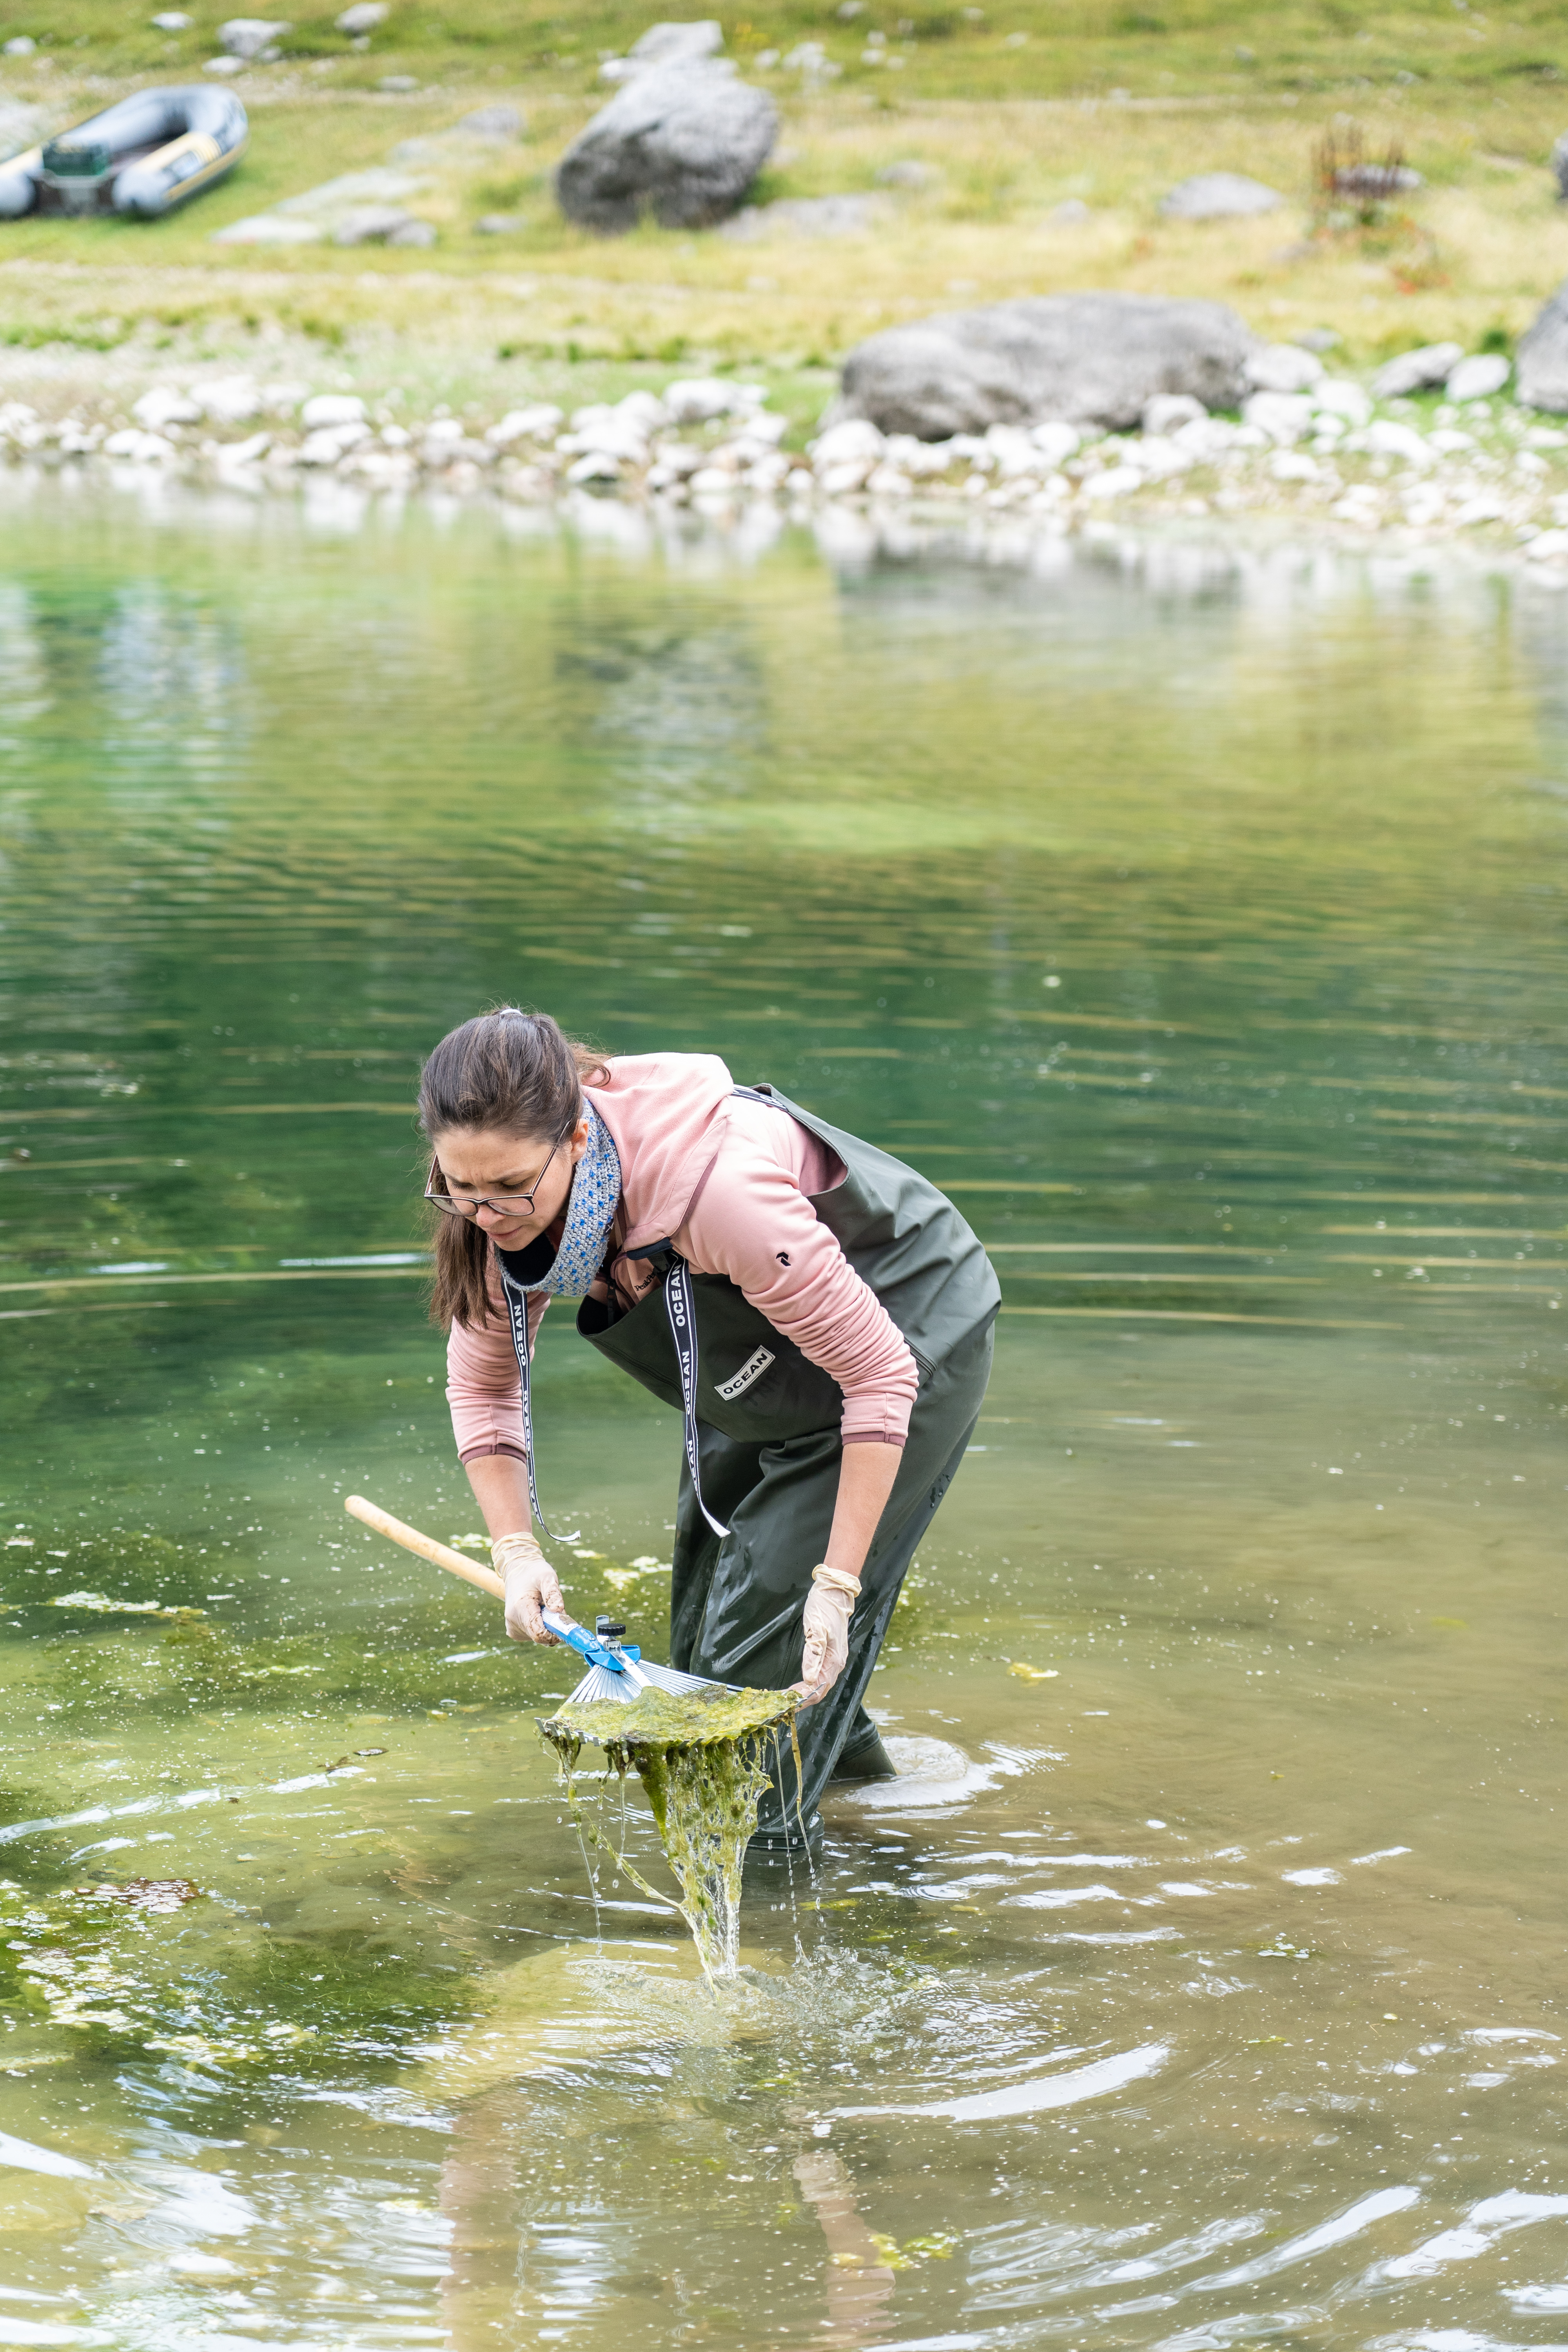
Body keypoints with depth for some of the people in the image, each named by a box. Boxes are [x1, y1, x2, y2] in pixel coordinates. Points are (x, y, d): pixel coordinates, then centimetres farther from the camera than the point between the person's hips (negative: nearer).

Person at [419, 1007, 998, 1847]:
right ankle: (837, 1745, 44)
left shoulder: (714, 1188, -44)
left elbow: (879, 1376, -35)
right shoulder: (500, 1211, -22)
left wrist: (837, 1582, -34)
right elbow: (480, 1385, -4)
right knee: (707, 1590, 18)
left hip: (908, 1332, -8)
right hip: (771, 1359, 8)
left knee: (776, 1606, -10)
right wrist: (517, 1551, -18)